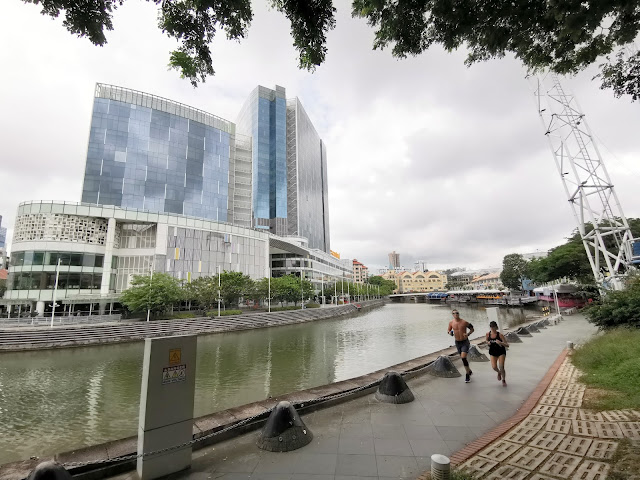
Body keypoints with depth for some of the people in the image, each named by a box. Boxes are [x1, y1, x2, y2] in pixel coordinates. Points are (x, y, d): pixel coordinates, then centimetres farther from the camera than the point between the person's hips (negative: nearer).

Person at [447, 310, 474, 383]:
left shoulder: (464, 322, -14)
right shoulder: (451, 323, -5)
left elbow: (472, 329, -2)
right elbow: (448, 330, 9)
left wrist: (468, 334, -19)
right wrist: (449, 332, -14)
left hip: (465, 342, -4)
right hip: (457, 342, 4)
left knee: (463, 357, -17)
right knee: (463, 358, 17)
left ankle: (467, 375, 1)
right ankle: (469, 371, 41)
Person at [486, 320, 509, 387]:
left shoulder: (500, 335, -19)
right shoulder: (488, 334, -9)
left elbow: (507, 345, -18)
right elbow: (487, 340, 13)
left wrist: (500, 343, -37)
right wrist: (488, 343, -10)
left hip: (501, 352, -2)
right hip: (493, 352, 2)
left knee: (501, 367, -9)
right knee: (494, 367, -11)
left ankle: (504, 380, 21)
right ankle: (499, 373, 28)